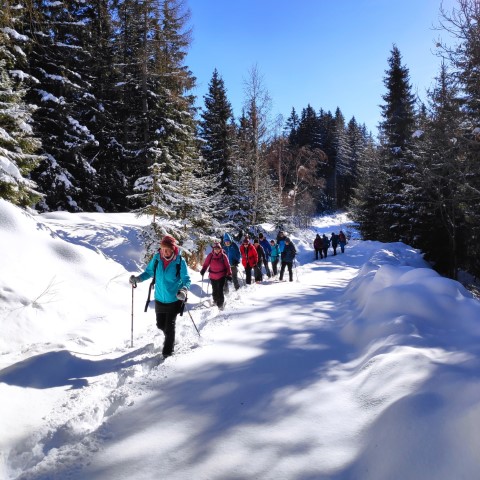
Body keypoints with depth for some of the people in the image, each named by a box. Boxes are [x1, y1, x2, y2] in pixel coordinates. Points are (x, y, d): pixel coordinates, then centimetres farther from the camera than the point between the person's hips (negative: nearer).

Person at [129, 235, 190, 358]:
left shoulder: (180, 261, -17)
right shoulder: (157, 258, -8)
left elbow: (186, 280, -14)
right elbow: (149, 272, 6)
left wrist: (183, 290, -34)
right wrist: (137, 279, -11)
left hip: (173, 300, -4)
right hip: (159, 299, 4)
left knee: (169, 327, -1)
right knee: (160, 325, 17)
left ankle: (167, 351, 19)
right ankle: (170, 338, 49)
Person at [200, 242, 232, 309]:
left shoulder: (223, 256, -7)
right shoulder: (210, 255, -3)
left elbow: (227, 266, -3)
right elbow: (206, 264, 4)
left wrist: (229, 274, -6)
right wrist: (203, 270, -10)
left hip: (221, 276, -2)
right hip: (213, 276, 3)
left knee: (220, 290, -9)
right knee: (215, 290, 15)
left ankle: (220, 304, 2)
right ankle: (215, 301, 39)